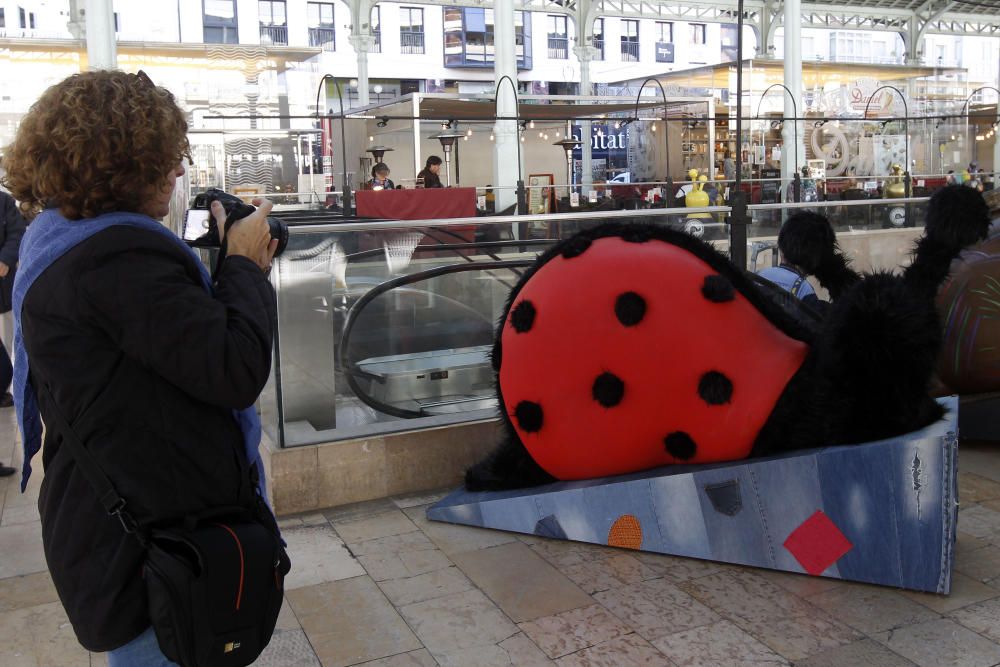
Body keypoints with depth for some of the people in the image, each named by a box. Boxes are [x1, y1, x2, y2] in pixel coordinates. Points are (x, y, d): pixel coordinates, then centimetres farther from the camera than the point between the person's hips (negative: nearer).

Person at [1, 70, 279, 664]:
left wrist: (233, 267, 4)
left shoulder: (61, 240, 9)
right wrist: (245, 265, -14)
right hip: (160, 542, -10)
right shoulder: (119, 256, -26)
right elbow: (237, 371, -28)